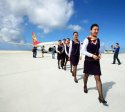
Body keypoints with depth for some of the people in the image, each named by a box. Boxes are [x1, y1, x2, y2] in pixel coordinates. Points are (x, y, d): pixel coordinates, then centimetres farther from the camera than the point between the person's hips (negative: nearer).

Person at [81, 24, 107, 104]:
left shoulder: (98, 40, 4)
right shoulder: (87, 40, -11)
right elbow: (83, 51, -16)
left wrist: (99, 55, -3)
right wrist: (92, 55, -22)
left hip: (96, 61, 3)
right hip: (88, 61, -3)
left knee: (98, 78, -1)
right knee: (86, 75, 18)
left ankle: (101, 96, 5)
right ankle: (85, 86, 47)